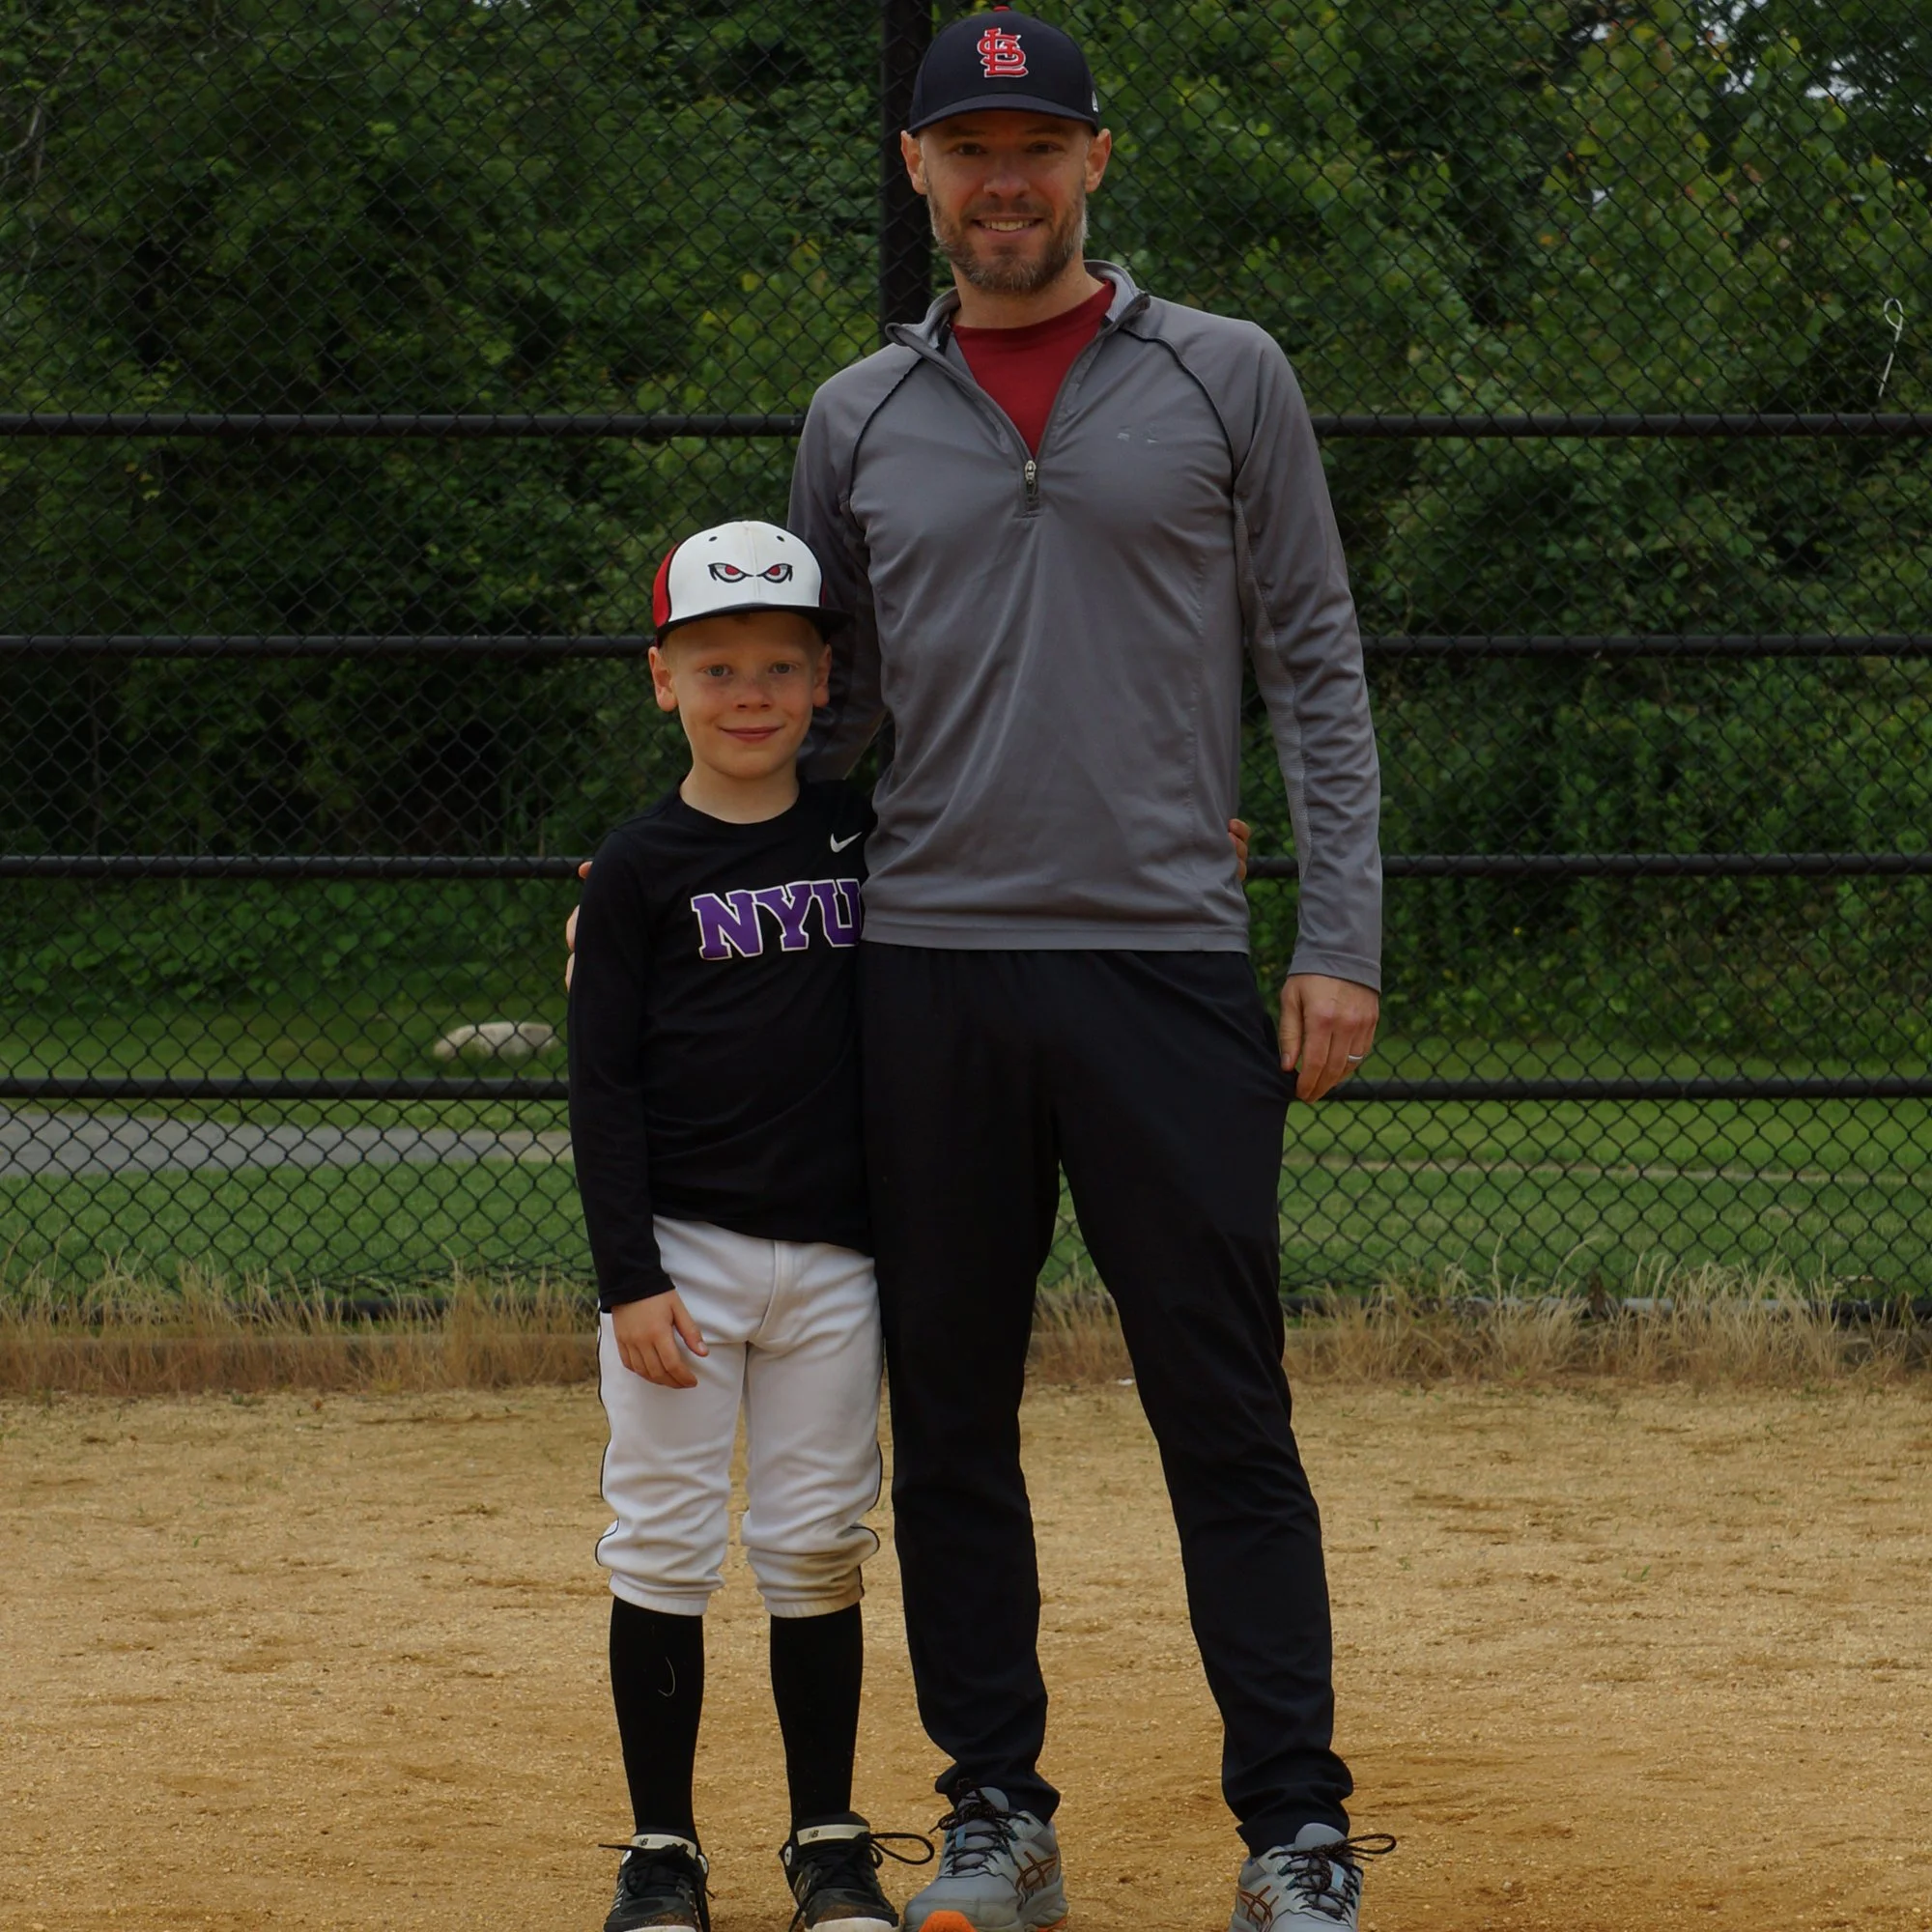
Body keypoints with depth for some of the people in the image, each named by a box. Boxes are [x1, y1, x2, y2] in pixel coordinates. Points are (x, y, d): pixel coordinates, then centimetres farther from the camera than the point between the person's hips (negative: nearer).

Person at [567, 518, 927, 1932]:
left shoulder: (864, 837, 6)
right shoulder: (643, 869, -3)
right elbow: (602, 1084, -4)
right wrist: (630, 1277, -12)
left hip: (831, 1257, 2)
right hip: (682, 1247, -2)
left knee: (819, 1551, 7)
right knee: (664, 1548, 0)